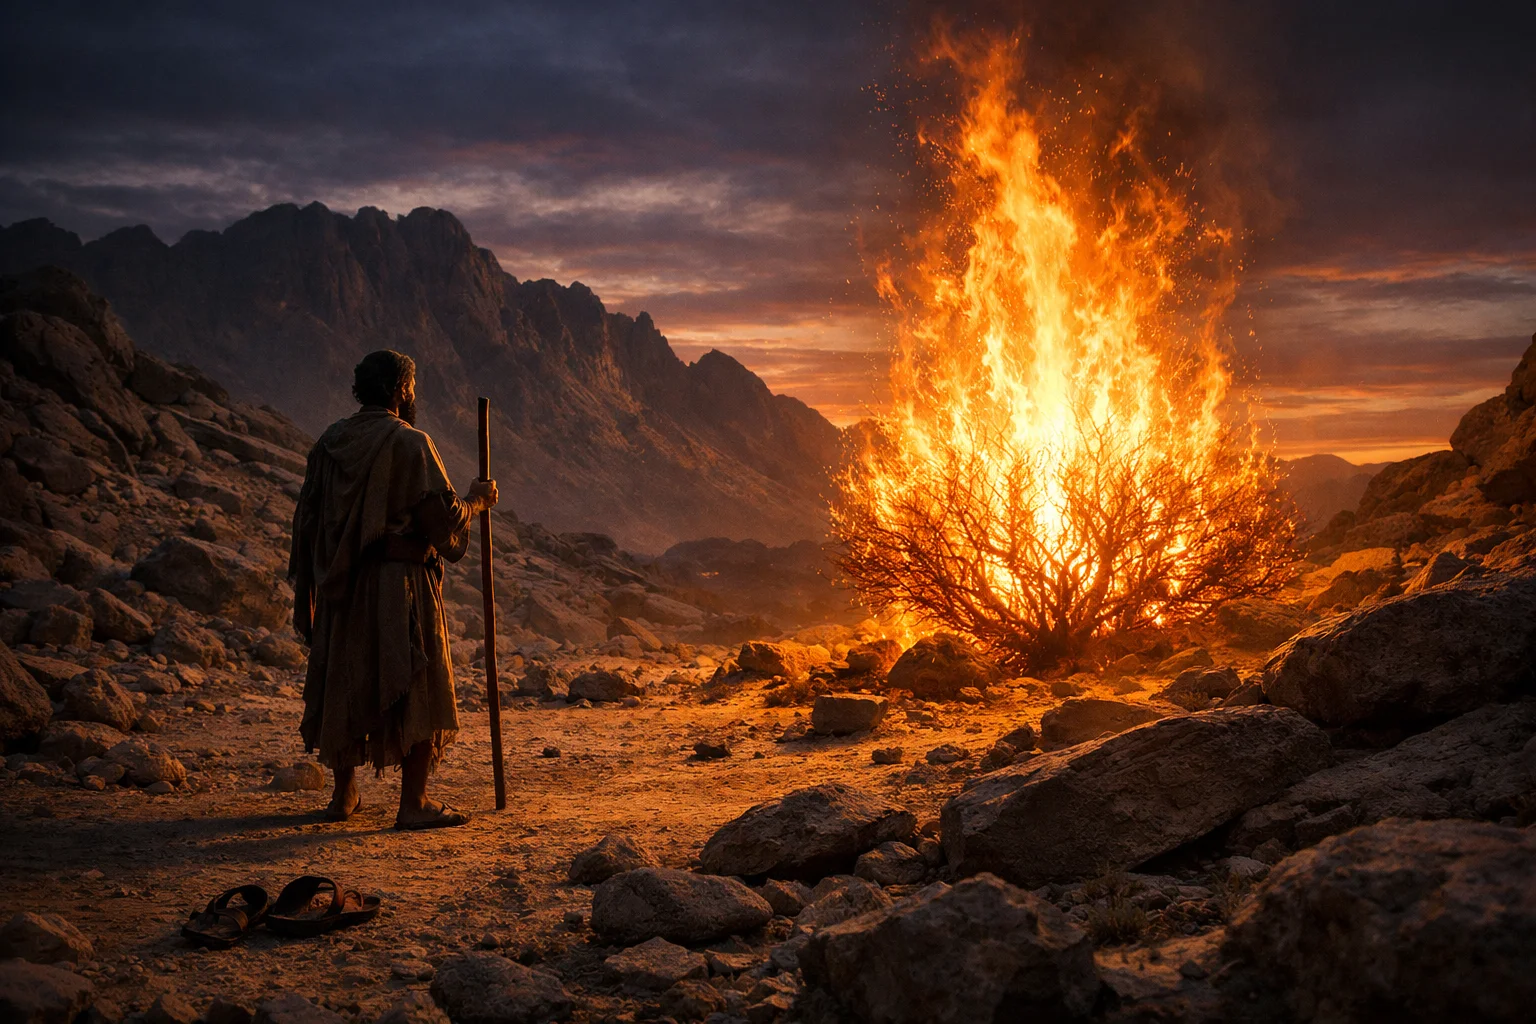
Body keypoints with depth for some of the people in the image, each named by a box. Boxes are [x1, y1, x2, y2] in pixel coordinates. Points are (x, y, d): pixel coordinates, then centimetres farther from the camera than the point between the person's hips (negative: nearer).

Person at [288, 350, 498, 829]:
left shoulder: (330, 442, 7)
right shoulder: (410, 444, -12)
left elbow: (307, 517, 11)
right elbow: (444, 518, -13)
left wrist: (309, 588, 18)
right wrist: (476, 501, 7)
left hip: (343, 588, 6)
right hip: (401, 585, -6)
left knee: (346, 683, 15)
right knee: (417, 689, 1)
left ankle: (344, 794, 23)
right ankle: (414, 803, 2)